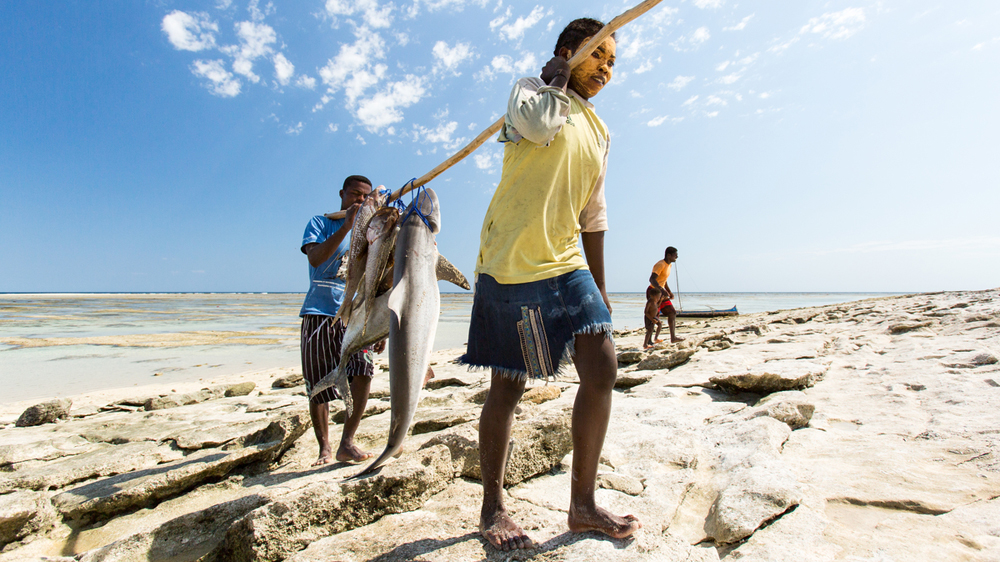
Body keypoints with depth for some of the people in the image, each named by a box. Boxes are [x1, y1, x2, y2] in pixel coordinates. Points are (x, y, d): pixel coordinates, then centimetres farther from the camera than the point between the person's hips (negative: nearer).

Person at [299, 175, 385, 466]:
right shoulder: (320, 223, 7)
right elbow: (315, 258, -14)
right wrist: (347, 224, -19)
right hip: (319, 314, -1)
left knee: (363, 370, -21)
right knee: (318, 387, 4)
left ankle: (347, 443, -9)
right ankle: (324, 447, 21)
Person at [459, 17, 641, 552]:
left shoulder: (597, 132, 23)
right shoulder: (531, 89, 6)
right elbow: (541, 126, -20)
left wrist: (599, 287, 17)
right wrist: (555, 79, 1)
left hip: (566, 264, 7)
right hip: (512, 261, -6)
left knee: (603, 368, -5)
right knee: (508, 386, 0)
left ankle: (583, 504, 12)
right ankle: (492, 507, 19)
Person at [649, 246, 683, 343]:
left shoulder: (669, 265, 12)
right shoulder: (660, 264, -19)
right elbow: (652, 279, -32)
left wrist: (669, 292, 20)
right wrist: (661, 290, -44)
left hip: (661, 292, 9)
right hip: (653, 291, -9)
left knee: (672, 312, 5)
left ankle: (673, 337, 10)